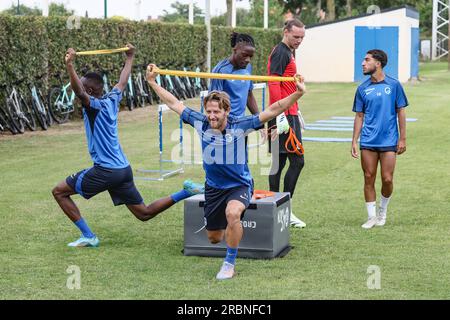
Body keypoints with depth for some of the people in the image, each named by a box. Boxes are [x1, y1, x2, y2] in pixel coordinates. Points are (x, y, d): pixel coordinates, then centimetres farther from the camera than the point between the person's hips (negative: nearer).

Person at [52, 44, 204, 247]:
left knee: (59, 191, 4)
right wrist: (130, 58, 44)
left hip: (105, 170, -8)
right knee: (144, 214, 16)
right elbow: (123, 82, 29)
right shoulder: (111, 100, 10)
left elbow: (78, 92, -32)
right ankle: (187, 192, 5)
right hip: (123, 168, 8)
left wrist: (70, 66, -46)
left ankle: (88, 236, 0)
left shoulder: (94, 105, -11)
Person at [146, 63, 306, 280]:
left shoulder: (239, 126, -20)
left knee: (232, 213, -37)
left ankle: (230, 263, -18)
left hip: (239, 185, -4)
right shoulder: (201, 123, -12)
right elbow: (174, 104, -3)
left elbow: (272, 111, -24)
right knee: (214, 238, 14)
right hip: (213, 187, 4)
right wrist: (152, 82, -2)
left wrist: (298, 94, -33)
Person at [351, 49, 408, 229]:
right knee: (369, 179, 2)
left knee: (387, 179, -3)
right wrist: (354, 142, 4)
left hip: (389, 141, -2)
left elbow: (401, 112, 2)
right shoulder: (362, 89, 6)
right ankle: (372, 216, 13)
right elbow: (359, 116, 10)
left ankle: (382, 211, 22)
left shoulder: (393, 85, -1)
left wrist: (402, 138, -2)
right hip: (368, 142, 2)